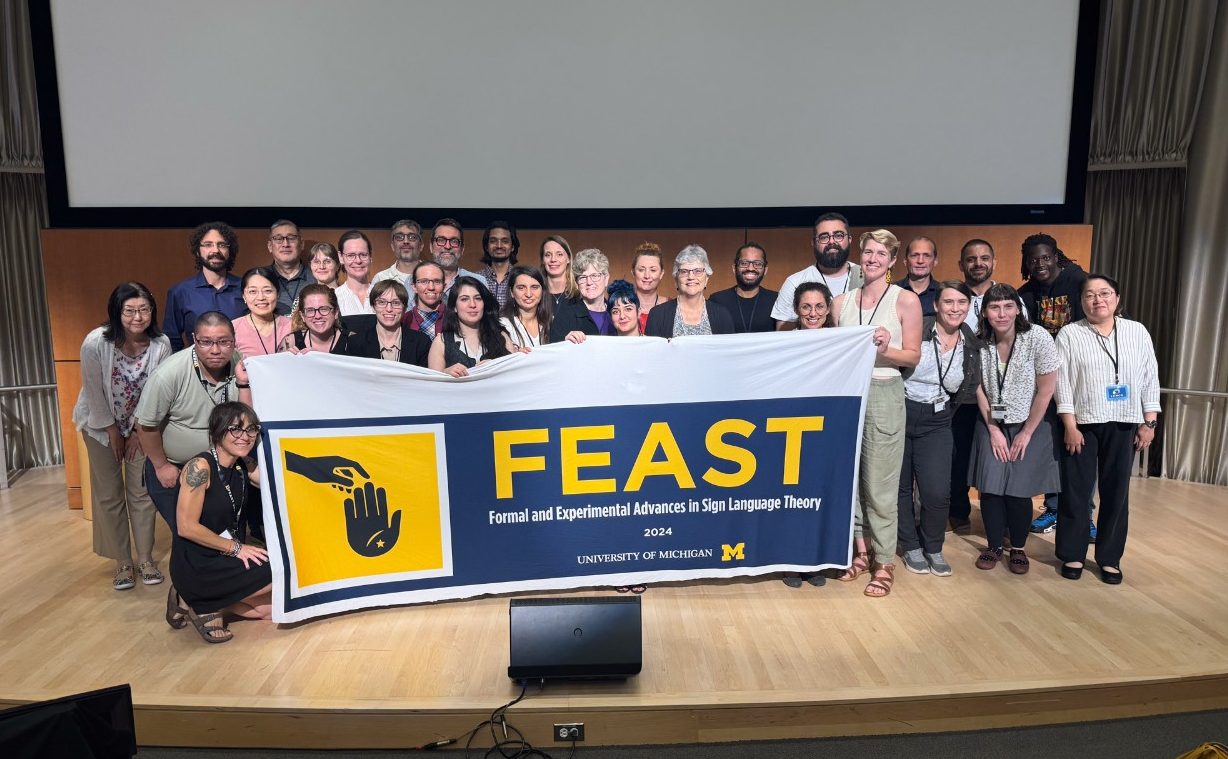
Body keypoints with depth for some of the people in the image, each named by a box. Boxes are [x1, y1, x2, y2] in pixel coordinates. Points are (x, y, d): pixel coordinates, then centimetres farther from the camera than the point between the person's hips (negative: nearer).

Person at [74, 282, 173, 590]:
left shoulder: (161, 345, -21)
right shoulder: (95, 343, -26)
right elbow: (94, 391, -15)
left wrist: (138, 432, -5)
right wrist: (113, 432, -8)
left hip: (141, 425, 1)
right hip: (101, 424, -1)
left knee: (142, 493, 3)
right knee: (109, 495, 4)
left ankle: (146, 559, 16)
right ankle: (122, 562, 15)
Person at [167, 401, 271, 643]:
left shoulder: (243, 466, 5)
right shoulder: (200, 467, -18)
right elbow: (187, 527, -20)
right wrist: (236, 547, -16)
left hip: (226, 560, 8)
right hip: (195, 566, -8)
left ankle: (200, 602, 8)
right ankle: (203, 605, -4)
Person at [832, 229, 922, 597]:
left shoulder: (906, 300, -1)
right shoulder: (841, 301, 9)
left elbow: (913, 356, -3)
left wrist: (885, 350, -19)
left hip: (884, 395, -4)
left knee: (879, 484, 0)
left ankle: (885, 563, 13)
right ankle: (861, 551, 24)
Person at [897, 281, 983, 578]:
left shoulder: (971, 345, 3)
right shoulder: (917, 331, -11)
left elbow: (968, 391, 13)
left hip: (936, 422, 2)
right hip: (900, 415, -2)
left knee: (937, 492, -7)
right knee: (901, 486, 8)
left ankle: (933, 548, 19)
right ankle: (911, 546, 29)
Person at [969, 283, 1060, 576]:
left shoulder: (1038, 339, -16)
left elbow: (1046, 390, -12)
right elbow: (979, 390, -1)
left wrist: (1027, 433, -9)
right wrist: (993, 430, -4)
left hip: (1029, 427, -2)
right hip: (992, 426, 2)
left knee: (1018, 491, -3)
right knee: (990, 487, -3)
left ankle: (1019, 549, 20)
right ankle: (993, 546, 17)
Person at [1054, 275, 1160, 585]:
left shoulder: (1138, 332, 6)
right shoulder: (1069, 335, -2)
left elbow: (1150, 379, 7)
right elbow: (1062, 383, -5)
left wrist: (1149, 422, 1)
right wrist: (1070, 426, -10)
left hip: (1124, 425, 2)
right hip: (1082, 424, -2)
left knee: (1116, 492, 8)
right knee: (1076, 491, 3)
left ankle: (1109, 558, 19)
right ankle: (1072, 554, 16)